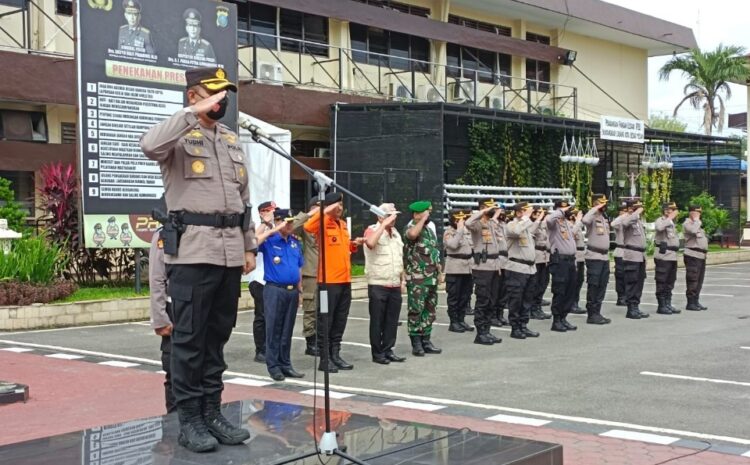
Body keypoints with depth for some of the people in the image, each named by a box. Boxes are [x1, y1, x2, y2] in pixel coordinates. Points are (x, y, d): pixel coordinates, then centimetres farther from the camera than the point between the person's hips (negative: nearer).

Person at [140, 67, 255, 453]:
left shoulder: (232, 139, 18)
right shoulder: (180, 135, -2)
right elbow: (150, 146, -27)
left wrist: (249, 246, 16)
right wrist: (194, 113, -22)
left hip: (229, 251, 7)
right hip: (193, 250, -6)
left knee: (217, 337, 11)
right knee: (190, 338, -2)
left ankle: (212, 413, 18)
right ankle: (189, 420, 5)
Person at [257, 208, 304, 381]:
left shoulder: (295, 242, 13)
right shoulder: (269, 240, -4)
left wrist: (299, 291, 16)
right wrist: (273, 230, -22)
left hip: (292, 290, 5)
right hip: (274, 290, -5)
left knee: (288, 331, 10)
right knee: (274, 329, 0)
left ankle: (285, 364, 17)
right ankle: (273, 365, 6)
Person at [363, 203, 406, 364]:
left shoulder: (396, 233, 16)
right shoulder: (372, 230, -6)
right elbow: (370, 243, -30)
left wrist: (402, 279, 17)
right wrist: (384, 225, -22)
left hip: (395, 285, 7)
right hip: (378, 285, -7)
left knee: (392, 320, 9)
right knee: (377, 321, 0)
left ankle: (388, 350, 18)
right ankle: (377, 353, 7)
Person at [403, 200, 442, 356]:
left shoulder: (429, 228, 17)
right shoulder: (410, 228, -8)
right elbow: (413, 234, -35)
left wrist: (438, 271, 19)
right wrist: (423, 219, -21)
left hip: (431, 278, 8)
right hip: (417, 279, -8)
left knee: (429, 310, 11)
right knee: (416, 311, -4)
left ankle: (426, 341, 18)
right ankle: (416, 343, 2)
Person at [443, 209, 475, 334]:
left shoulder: (467, 230, 13)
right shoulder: (449, 233, -6)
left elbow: (472, 246, 21)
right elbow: (453, 245, -24)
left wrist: (473, 263, 12)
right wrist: (459, 229, -18)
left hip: (468, 268, 7)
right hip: (454, 269, -7)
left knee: (465, 296, 10)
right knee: (454, 297, -1)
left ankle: (461, 320, 18)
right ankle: (453, 322, 3)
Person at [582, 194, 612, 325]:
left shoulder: (604, 217, 17)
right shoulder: (592, 216, -9)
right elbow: (585, 220, -34)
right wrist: (595, 209, -22)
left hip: (605, 256, 8)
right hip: (594, 256, -8)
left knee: (602, 286, 10)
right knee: (593, 286, -3)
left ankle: (597, 313, 17)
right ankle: (591, 315, 2)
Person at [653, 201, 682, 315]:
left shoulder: (671, 222, 20)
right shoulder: (660, 220, -7)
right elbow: (659, 227, -33)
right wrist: (670, 218, -23)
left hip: (672, 256, 9)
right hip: (663, 256, -9)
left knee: (670, 283, 12)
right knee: (662, 282, -4)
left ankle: (668, 304, 18)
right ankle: (661, 306, -1)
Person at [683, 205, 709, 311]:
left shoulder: (698, 224, 22)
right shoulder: (687, 223, -8)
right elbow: (693, 231, -30)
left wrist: (705, 251, 19)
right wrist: (696, 220, -15)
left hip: (701, 255, 9)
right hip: (692, 255, -9)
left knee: (699, 280, 11)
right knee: (692, 280, -8)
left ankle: (696, 301, 16)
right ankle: (690, 303, -4)